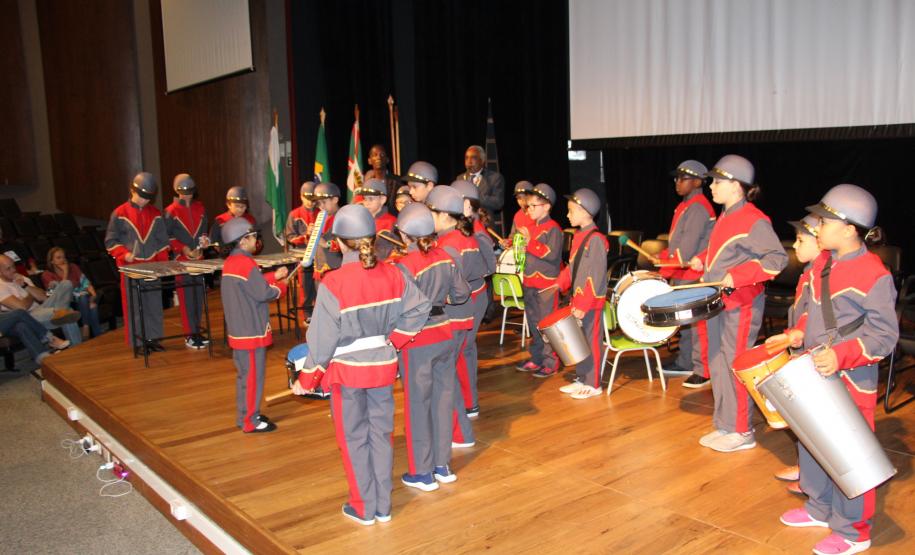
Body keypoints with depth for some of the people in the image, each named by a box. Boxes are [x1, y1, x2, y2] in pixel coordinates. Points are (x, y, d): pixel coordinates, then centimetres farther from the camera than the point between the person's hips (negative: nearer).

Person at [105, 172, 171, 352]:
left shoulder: (155, 214, 8)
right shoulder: (120, 213, -3)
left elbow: (162, 239, 13)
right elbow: (111, 240, 0)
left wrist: (162, 260, 2)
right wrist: (124, 253, -16)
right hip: (131, 267, -3)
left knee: (154, 303, 8)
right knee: (134, 305, 0)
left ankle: (153, 338, 19)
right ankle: (137, 342, 8)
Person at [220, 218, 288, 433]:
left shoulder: (231, 262, 9)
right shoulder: (245, 264, -21)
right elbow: (264, 293, -20)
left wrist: (273, 277, 10)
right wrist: (281, 286, -3)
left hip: (239, 331, 10)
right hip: (252, 332, -10)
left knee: (245, 375, 19)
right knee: (252, 376, 0)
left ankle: (246, 415, 30)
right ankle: (250, 421, 8)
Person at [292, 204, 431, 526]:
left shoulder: (333, 283, -19)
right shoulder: (392, 274, -7)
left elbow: (322, 339, -16)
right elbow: (419, 308, -1)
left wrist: (306, 381, -4)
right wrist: (394, 340, 7)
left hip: (347, 370, -4)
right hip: (383, 366, 4)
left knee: (354, 439, 12)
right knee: (381, 434, 16)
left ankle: (363, 509, 24)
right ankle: (383, 507, 27)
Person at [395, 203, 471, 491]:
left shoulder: (406, 265, -18)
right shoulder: (445, 257, 0)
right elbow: (462, 293, 7)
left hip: (417, 342, -6)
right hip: (444, 336, 6)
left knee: (418, 405, 7)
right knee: (443, 400, 15)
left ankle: (422, 473, 17)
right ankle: (443, 466, 27)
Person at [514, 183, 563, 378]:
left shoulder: (553, 228, -11)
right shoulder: (530, 227, 13)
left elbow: (552, 254, -23)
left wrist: (530, 242, -22)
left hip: (547, 283, -8)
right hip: (530, 282, 8)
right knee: (534, 322, 15)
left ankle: (550, 363, 4)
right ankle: (536, 359, 26)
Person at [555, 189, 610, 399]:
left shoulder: (596, 240, -18)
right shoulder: (578, 237, 10)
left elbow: (596, 277, -20)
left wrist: (583, 306, -22)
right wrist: (559, 285, 5)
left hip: (591, 302, -8)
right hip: (577, 299, 8)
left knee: (591, 341, 1)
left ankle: (593, 385, 11)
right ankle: (581, 379, 26)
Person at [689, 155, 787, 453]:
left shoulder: (754, 220, -16)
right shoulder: (724, 217, 12)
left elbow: (778, 258, -21)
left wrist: (738, 277, -27)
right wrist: (702, 260, 7)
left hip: (741, 305, -9)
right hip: (717, 302, 9)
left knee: (735, 365, -2)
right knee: (717, 363, 13)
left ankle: (741, 432, 11)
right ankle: (724, 425, 25)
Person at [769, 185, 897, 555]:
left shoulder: (873, 275, -19)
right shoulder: (821, 264, 5)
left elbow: (884, 335, -19)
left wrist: (841, 355, -31)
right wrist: (797, 333, 1)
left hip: (851, 383, -8)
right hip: (814, 376, 8)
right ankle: (820, 509, 39)